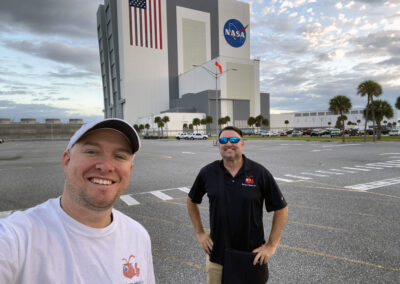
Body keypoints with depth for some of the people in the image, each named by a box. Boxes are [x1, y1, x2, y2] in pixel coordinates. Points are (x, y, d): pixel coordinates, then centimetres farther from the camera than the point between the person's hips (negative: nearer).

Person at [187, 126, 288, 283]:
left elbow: (281, 209, -3)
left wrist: (271, 245, -6)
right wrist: (199, 232, 6)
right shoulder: (208, 172, -5)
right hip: (216, 255, 2)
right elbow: (192, 201, 11)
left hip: (251, 256, -1)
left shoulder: (259, 173, -10)